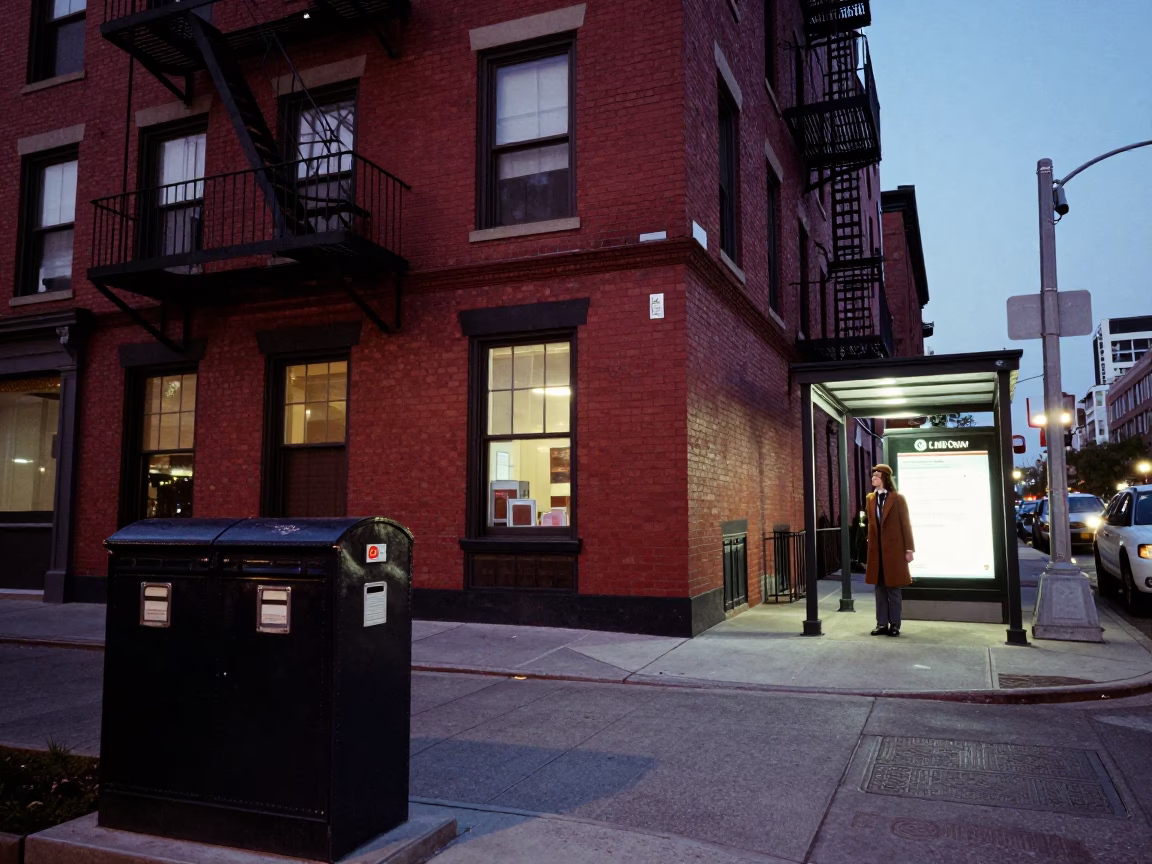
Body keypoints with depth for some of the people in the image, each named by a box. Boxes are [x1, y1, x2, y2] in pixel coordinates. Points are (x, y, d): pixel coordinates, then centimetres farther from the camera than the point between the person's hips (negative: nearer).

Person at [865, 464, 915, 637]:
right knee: (880, 587, 7)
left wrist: (909, 549, -8)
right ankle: (882, 624, 13)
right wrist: (870, 544, 11)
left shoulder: (897, 499, -5)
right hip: (876, 550, 5)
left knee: (893, 588, 2)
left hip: (894, 549, -4)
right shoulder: (870, 499, 9)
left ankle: (894, 625, 10)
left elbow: (905, 524, -5)